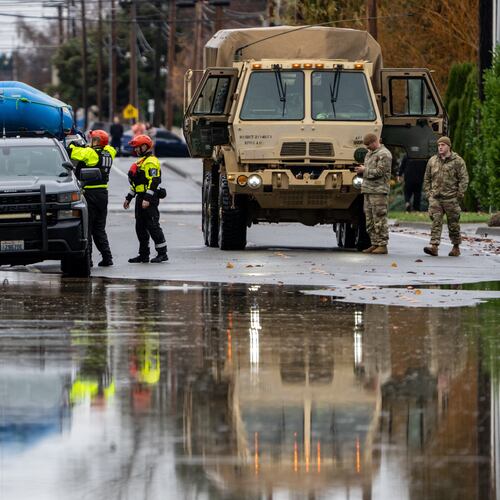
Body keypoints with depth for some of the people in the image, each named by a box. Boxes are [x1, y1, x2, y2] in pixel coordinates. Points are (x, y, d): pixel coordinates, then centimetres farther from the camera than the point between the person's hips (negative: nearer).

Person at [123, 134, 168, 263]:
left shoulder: (151, 162, -13)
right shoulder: (141, 161, 21)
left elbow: (153, 181, -21)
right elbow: (136, 183, 27)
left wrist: (147, 199, -27)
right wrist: (129, 198, 27)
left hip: (149, 199, -11)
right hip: (141, 198, 11)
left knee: (153, 226, -9)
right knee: (140, 227, 11)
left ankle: (162, 253, -5)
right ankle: (144, 255, 15)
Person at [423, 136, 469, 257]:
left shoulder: (457, 161, -1)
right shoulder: (432, 161, 11)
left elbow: (464, 179, -3)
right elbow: (427, 178, 19)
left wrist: (460, 194, -9)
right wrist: (428, 192, 9)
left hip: (451, 198, -3)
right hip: (435, 198, 3)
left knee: (453, 223, 6)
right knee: (436, 221, -8)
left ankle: (456, 247, 18)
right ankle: (434, 246, -15)